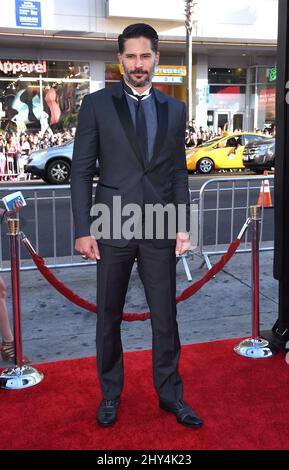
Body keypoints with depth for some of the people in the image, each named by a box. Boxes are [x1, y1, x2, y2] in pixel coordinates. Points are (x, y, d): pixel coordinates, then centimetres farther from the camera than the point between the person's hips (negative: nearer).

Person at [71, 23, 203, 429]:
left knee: (165, 316, 8)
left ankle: (170, 394, 26)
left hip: (160, 228, 2)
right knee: (108, 317, 10)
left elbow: (179, 173, 11)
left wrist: (183, 225, 3)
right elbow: (81, 171, -1)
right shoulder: (97, 104, 1)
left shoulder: (174, 109, 9)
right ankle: (110, 395, 29)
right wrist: (83, 230, -7)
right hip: (113, 227, -1)